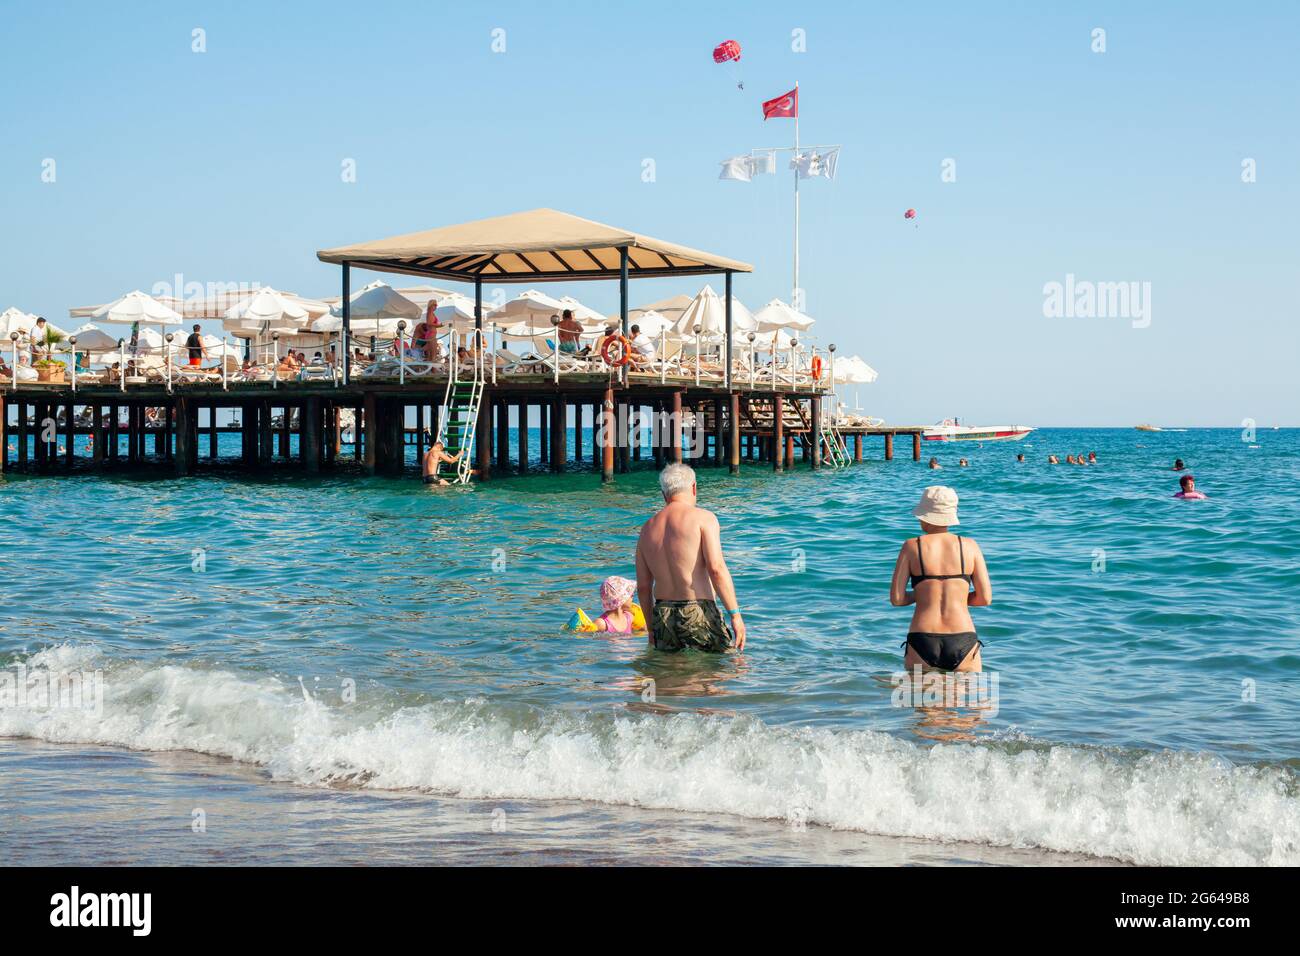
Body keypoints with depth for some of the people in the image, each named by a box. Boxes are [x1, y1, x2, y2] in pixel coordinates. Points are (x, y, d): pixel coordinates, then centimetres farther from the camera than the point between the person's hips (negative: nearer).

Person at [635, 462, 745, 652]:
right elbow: (716, 568, -14)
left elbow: (643, 586, 14)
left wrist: (652, 629, 23)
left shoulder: (647, 529, 14)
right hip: (698, 614, -5)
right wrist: (735, 614, -11)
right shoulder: (703, 518, -2)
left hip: (663, 615, 6)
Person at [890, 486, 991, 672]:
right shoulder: (969, 546, 6)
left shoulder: (912, 546, 3)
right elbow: (985, 598, 5)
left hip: (922, 643, 0)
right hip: (963, 642, 0)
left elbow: (896, 599, 1)